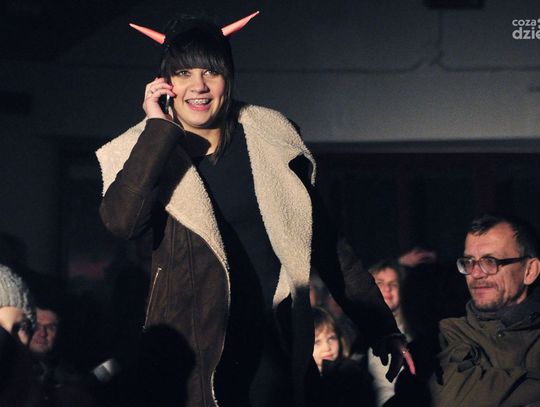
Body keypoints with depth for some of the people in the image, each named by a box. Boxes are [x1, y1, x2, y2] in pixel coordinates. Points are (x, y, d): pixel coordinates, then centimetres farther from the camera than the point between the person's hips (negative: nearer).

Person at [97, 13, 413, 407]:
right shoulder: (149, 152, 1)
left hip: (275, 341, 1)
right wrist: (158, 128, -14)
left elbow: (323, 241, 9)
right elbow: (122, 221, -20)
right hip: (194, 343, -1)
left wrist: (383, 329, 7)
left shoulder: (268, 138, 5)